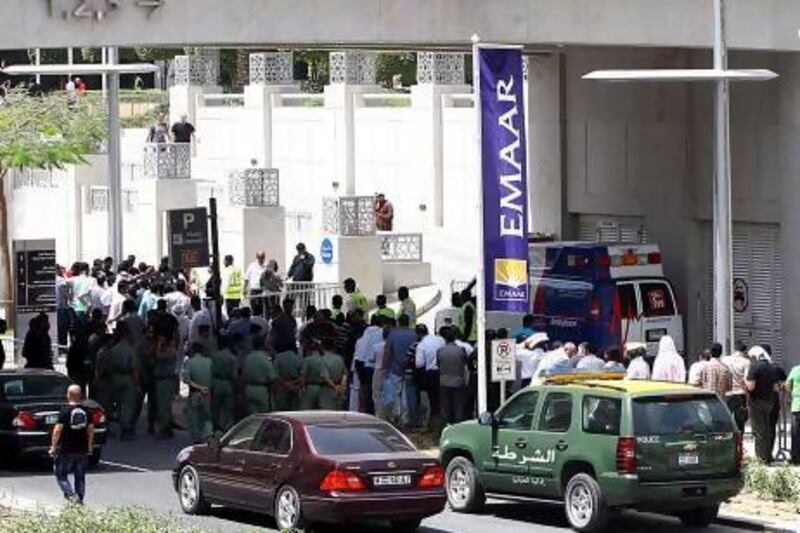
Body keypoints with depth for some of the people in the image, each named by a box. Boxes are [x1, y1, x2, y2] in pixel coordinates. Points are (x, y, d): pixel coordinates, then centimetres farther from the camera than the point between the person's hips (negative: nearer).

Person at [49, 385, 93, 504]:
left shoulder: (65, 411, -11)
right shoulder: (86, 411, 2)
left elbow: (58, 429, -13)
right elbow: (90, 430, 8)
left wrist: (53, 446, -5)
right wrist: (90, 447, 19)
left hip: (66, 450, -4)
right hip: (82, 450, 4)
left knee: (61, 475, 5)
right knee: (80, 477, 15)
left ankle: (71, 494, -15)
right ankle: (79, 498, 14)